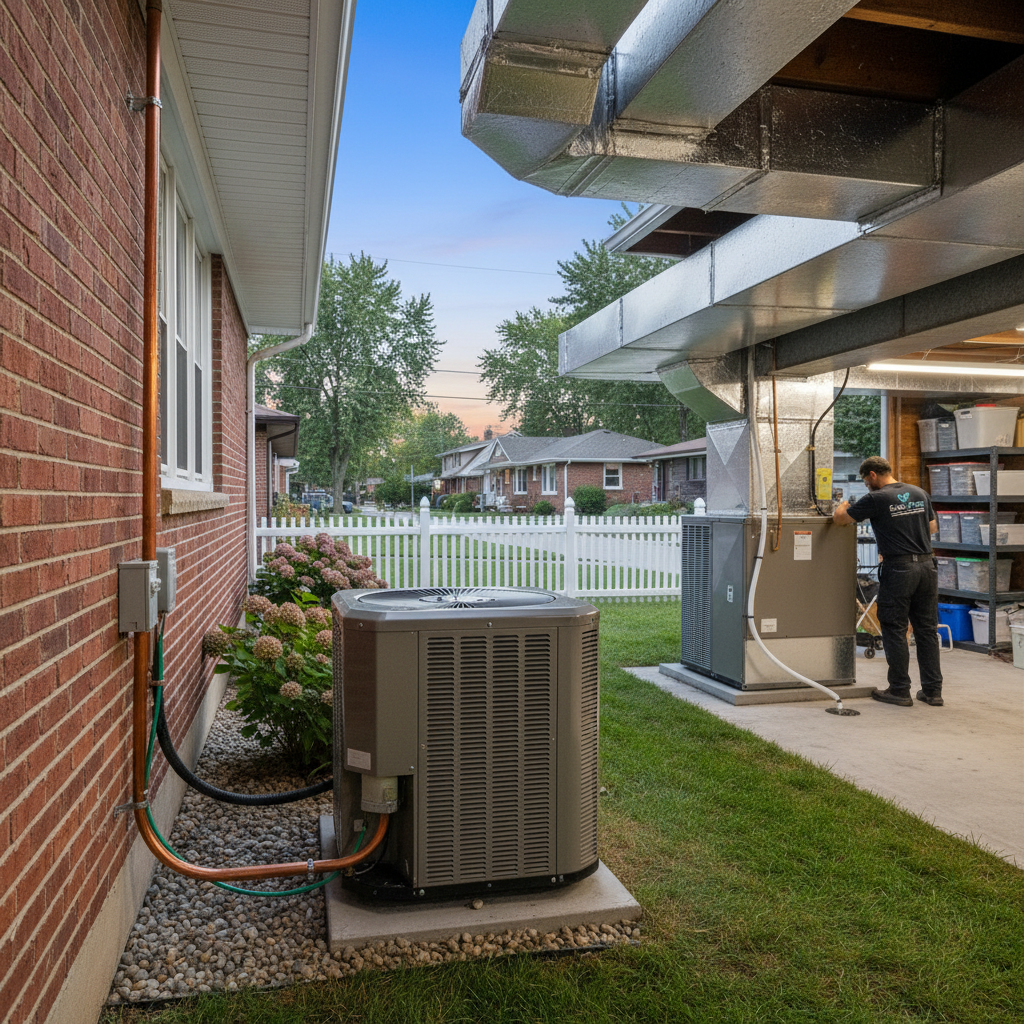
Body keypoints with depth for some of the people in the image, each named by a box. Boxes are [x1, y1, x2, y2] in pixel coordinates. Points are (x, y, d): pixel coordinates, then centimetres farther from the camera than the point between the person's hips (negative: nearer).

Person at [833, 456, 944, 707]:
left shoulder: (876, 499, -9)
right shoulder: (920, 493, 11)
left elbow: (839, 519, -1)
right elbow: (933, 528, 22)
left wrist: (843, 507, 20)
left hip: (898, 570, -6)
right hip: (927, 567, 6)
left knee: (895, 631, 4)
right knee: (927, 630, 12)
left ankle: (900, 691, 9)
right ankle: (932, 691, 17)